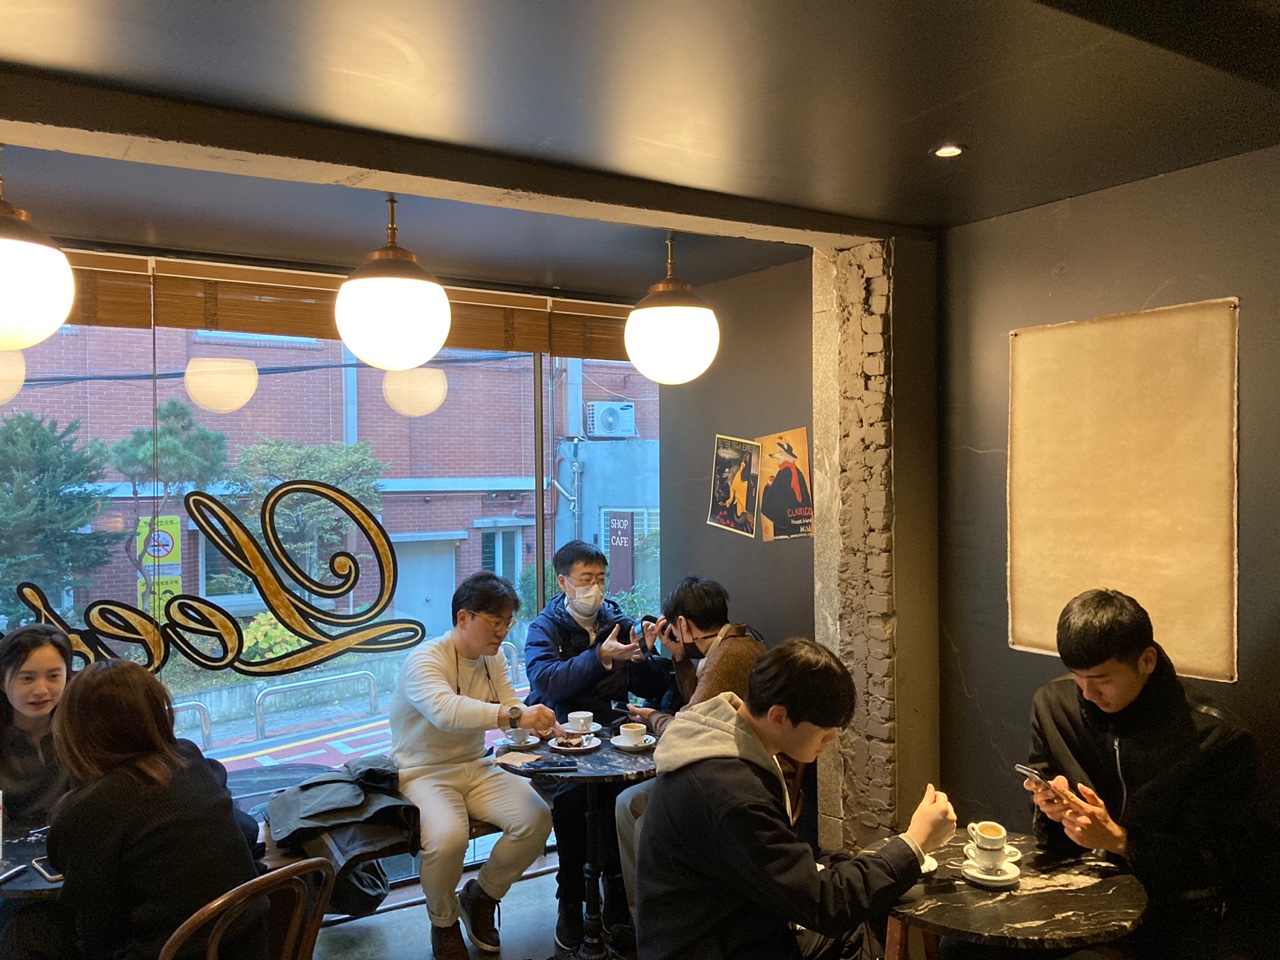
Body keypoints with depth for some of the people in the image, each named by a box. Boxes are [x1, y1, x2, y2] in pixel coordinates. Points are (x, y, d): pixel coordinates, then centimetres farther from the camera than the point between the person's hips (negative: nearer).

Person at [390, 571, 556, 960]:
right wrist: (513, 715, -51)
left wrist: (543, 724, -22)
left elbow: (513, 711, 1)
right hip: (424, 774, -6)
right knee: (447, 837, -34)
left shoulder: (493, 658, 5)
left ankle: (480, 897, 11)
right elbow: (446, 711, -39)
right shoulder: (425, 661, -19)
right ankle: (444, 923, 0)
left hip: (476, 768, 6)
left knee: (537, 818, -16)